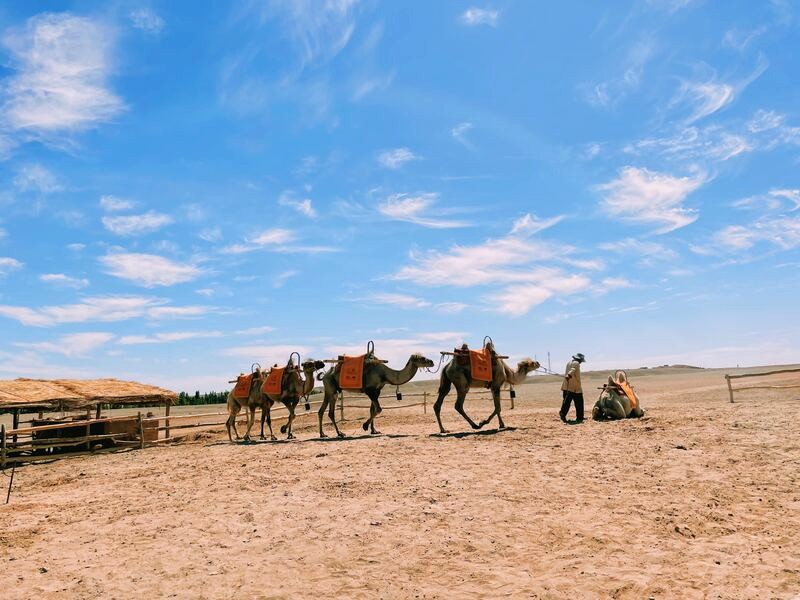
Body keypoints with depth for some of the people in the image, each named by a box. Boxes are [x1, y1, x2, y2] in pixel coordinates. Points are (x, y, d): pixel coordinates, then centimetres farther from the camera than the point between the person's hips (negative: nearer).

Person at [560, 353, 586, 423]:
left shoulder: (569, 363, 16)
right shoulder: (576, 363, -9)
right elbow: (573, 370, -28)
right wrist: (569, 376, -45)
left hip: (566, 387, 7)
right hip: (575, 387, -7)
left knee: (566, 401, 8)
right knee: (579, 402, 2)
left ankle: (563, 413, -7)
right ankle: (579, 418, 4)